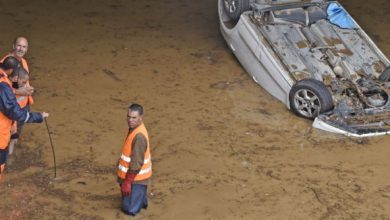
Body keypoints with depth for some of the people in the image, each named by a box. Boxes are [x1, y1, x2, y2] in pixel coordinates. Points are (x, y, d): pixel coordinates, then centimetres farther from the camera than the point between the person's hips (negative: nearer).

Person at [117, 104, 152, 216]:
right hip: (135, 176, 9)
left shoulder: (139, 136, -28)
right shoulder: (134, 129, 2)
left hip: (136, 178, -9)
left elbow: (137, 162, -26)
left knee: (130, 209, 2)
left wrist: (127, 182, -22)